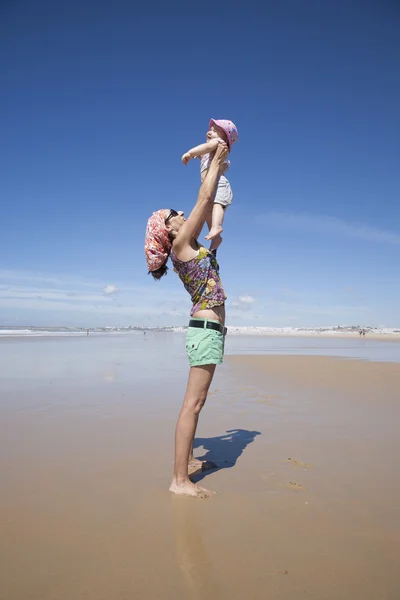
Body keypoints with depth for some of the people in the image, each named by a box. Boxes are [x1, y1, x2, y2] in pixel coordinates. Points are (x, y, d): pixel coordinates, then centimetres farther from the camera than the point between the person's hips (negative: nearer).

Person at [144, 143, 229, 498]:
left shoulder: (190, 245, 17)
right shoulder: (180, 244, -6)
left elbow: (208, 204, 27)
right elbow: (204, 197, -6)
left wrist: (218, 168, 30)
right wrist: (216, 160, 7)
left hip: (209, 329, 10)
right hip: (207, 328, -10)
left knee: (197, 400, 15)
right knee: (193, 402, -8)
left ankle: (188, 459, 27)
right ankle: (179, 479, -2)